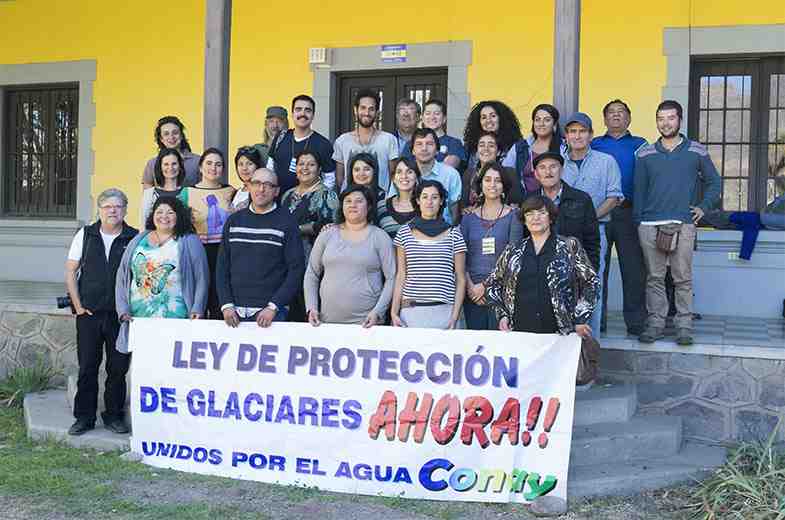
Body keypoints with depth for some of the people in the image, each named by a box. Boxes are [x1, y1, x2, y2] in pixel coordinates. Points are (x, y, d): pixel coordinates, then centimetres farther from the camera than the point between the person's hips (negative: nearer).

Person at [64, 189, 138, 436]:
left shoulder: (135, 239, 1)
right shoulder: (85, 235, 6)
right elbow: (70, 272, 8)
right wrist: (78, 306, 1)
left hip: (121, 315, -1)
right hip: (89, 313, 1)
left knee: (118, 368, 5)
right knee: (87, 367, 5)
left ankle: (114, 416, 19)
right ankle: (84, 417, 16)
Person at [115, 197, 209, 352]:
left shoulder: (189, 242, 6)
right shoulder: (138, 241, 15)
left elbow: (202, 279, 2)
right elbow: (122, 276, 14)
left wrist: (197, 310, -8)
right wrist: (123, 309, 3)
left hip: (174, 319, -3)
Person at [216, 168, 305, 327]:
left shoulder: (287, 223, -2)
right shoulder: (234, 220, 9)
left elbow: (296, 269, -7)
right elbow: (222, 266, 9)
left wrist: (273, 307, -13)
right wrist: (226, 305, -2)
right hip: (235, 311, 3)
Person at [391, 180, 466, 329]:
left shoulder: (453, 234, 5)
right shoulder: (405, 232, 7)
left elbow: (461, 279, 5)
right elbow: (401, 276, 8)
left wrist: (455, 316, -4)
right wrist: (394, 312, 1)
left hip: (443, 311, -1)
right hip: (411, 310, 1)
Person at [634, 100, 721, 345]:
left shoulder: (696, 151, 8)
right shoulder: (645, 154, 10)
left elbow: (714, 183, 17)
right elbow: (639, 190, 11)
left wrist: (703, 207, 4)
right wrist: (637, 221, 6)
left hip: (683, 224, -1)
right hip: (650, 225, 1)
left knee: (683, 279, -2)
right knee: (654, 278, 4)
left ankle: (684, 326, 5)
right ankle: (655, 323, 11)